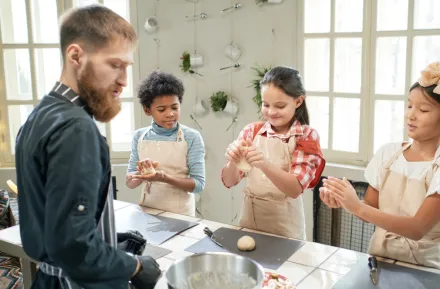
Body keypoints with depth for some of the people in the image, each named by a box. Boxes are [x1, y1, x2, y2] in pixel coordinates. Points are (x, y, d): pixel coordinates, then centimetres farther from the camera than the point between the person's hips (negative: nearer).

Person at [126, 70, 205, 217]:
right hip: (147, 210, 2)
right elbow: (130, 182, 3)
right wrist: (141, 173, -17)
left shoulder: (192, 137, -8)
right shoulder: (139, 136, 0)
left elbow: (198, 184, -9)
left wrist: (165, 178, -22)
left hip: (180, 213, -2)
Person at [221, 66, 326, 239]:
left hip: (285, 226, -2)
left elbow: (296, 189, -19)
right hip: (249, 217, 3)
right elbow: (229, 182, -4)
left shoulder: (307, 136, -9)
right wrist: (233, 162, -25)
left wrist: (265, 165, -35)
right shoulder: (251, 131, -1)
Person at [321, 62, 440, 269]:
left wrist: (357, 207, -28)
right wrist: (344, 201, -18)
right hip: (379, 258, 4)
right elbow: (370, 208, 3)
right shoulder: (388, 153, 0)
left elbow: (419, 228, -20)